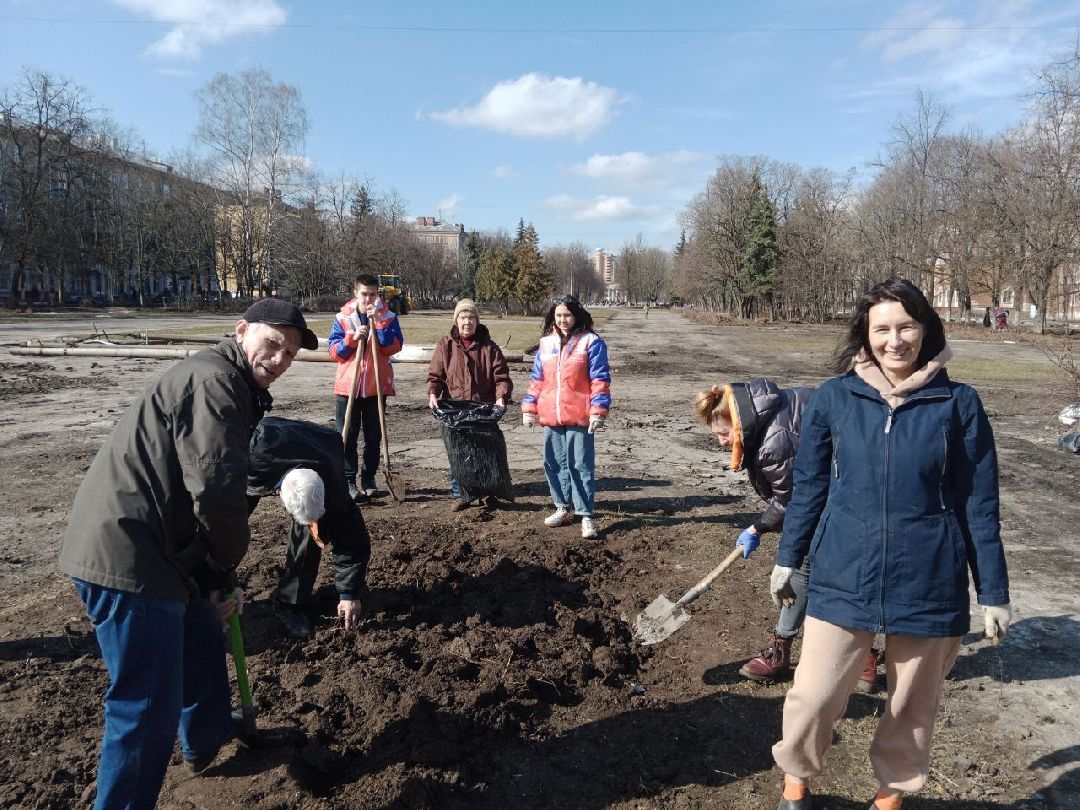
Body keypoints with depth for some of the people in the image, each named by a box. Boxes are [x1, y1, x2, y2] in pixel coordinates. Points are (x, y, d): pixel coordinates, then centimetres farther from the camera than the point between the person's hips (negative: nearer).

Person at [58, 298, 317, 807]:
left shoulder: (237, 389, 18)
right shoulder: (214, 378, -17)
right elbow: (216, 489, -26)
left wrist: (216, 577, 18)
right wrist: (224, 571, -7)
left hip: (156, 551, 11)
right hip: (127, 558, -11)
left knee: (203, 642, 30)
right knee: (150, 706, -3)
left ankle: (205, 739, 53)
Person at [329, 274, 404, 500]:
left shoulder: (388, 317, 2)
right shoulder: (342, 318, 4)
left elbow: (394, 347, -11)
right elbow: (334, 352, -1)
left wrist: (379, 322, -17)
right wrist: (353, 337, -16)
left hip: (376, 387, 0)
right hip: (347, 386, 0)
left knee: (373, 436, 7)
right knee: (347, 436, 2)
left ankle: (368, 479, 19)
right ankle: (348, 480, 10)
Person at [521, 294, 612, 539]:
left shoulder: (591, 342, -3)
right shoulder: (546, 343, 11)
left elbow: (600, 380, -7)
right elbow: (537, 379, 15)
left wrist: (598, 411, -15)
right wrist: (529, 407, 9)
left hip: (579, 417, -5)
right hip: (551, 418, 5)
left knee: (581, 466, -1)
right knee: (554, 463, 12)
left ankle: (586, 516, 6)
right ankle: (563, 508, 27)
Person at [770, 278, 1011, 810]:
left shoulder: (958, 403, -6)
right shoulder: (833, 398, -5)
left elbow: (979, 505, 0)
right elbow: (808, 486, 5)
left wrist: (993, 591, 2)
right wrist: (787, 559, 10)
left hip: (929, 584, 0)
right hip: (843, 577, 0)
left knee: (913, 705, 18)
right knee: (813, 696, 4)